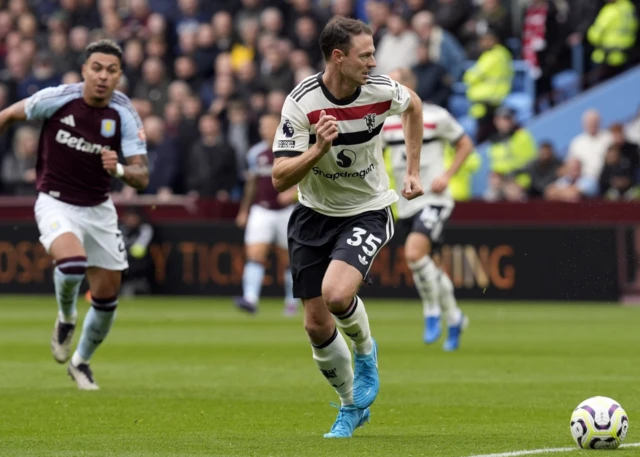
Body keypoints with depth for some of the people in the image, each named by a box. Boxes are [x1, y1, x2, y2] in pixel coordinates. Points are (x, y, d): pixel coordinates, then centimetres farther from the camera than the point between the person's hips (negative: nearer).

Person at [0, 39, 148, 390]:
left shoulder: (125, 115, -10)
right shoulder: (56, 99, -16)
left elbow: (142, 177, -13)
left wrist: (119, 169, -34)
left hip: (99, 209, 3)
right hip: (56, 203, -3)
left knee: (106, 297, 4)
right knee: (72, 262, -32)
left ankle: (81, 361, 31)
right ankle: (65, 318, 1)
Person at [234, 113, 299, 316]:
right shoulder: (256, 153, 6)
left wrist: (294, 192, -22)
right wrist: (244, 210, 19)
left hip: (287, 211, -2)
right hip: (261, 211, 2)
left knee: (290, 258, 8)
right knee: (255, 255, -14)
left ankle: (292, 301, 24)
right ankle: (250, 299, -22)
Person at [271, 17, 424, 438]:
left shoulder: (380, 90, -15)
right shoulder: (301, 103, -20)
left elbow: (414, 105, 12)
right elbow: (280, 179, -22)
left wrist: (413, 171, 12)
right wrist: (318, 148, -38)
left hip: (368, 210, -1)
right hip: (315, 213, 1)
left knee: (337, 293, -28)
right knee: (317, 325, 2)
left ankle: (366, 351, 5)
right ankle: (352, 407, 27)